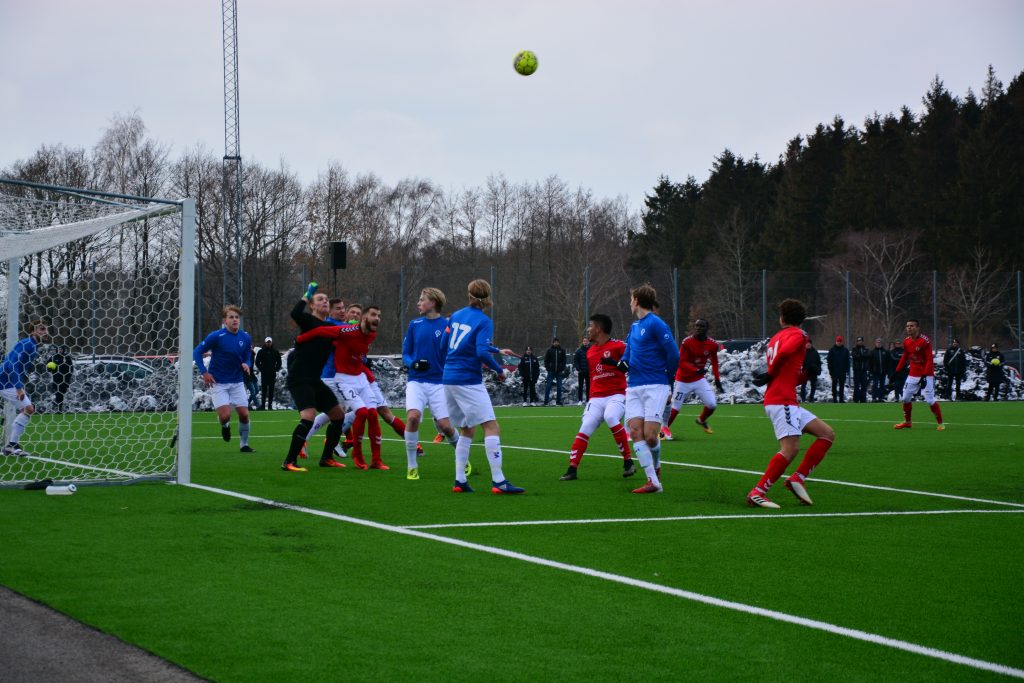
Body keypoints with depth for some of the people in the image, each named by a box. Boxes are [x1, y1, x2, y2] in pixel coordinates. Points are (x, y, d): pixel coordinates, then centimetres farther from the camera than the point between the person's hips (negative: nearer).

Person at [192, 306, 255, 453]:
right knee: (225, 416, -15)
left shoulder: (245, 338, 0)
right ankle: (225, 426, 23)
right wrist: (204, 373, -15)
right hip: (219, 383, -4)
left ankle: (244, 444, 18)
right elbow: (197, 352, -7)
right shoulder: (216, 336, -14)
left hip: (237, 381, 4)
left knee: (244, 414, -2)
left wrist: (246, 365, -12)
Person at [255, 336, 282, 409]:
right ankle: (263, 405, -4)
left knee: (271, 390, 2)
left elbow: (279, 362, 14)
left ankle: (270, 405, 5)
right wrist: (261, 369, -5)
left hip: (272, 374, 2)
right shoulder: (261, 352, 2)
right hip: (264, 374, -2)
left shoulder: (275, 352, 8)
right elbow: (257, 362, 4)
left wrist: (276, 369, 2)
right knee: (264, 390, -4)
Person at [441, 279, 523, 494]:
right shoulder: (484, 322, -10)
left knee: (467, 430, 17)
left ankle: (460, 481, 12)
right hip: (469, 382, -8)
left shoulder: (456, 315, 11)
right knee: (492, 427, -8)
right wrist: (500, 371, -7)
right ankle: (498, 481, -15)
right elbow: (482, 352, -22)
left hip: (449, 378, 8)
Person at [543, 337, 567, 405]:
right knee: (548, 386, -3)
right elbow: (546, 360, 3)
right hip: (551, 371, -1)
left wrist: (563, 369, -2)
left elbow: (564, 360, 7)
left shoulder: (562, 350, 6)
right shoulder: (550, 350, 2)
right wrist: (547, 368, -5)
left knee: (559, 386, 4)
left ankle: (558, 401, 9)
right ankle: (546, 401, 1)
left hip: (559, 371, 1)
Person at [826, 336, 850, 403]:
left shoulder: (845, 350, 6)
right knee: (834, 385, 2)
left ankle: (841, 399, 9)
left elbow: (847, 361, 7)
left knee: (842, 386, 5)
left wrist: (847, 370, 1)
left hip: (843, 371, 2)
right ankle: (834, 399, 5)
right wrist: (830, 370, -7)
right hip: (834, 371, -2)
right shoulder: (832, 350, 0)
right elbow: (829, 361, -1)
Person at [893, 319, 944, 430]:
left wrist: (924, 376, -24)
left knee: (930, 400, -10)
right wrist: (897, 371, 13)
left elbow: (930, 360, -18)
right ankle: (907, 422, 25)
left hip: (926, 375, -6)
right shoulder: (906, 342, 4)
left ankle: (940, 423, 5)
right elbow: (904, 357, 18)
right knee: (905, 398, 7)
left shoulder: (924, 341, -17)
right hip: (913, 374, 7)